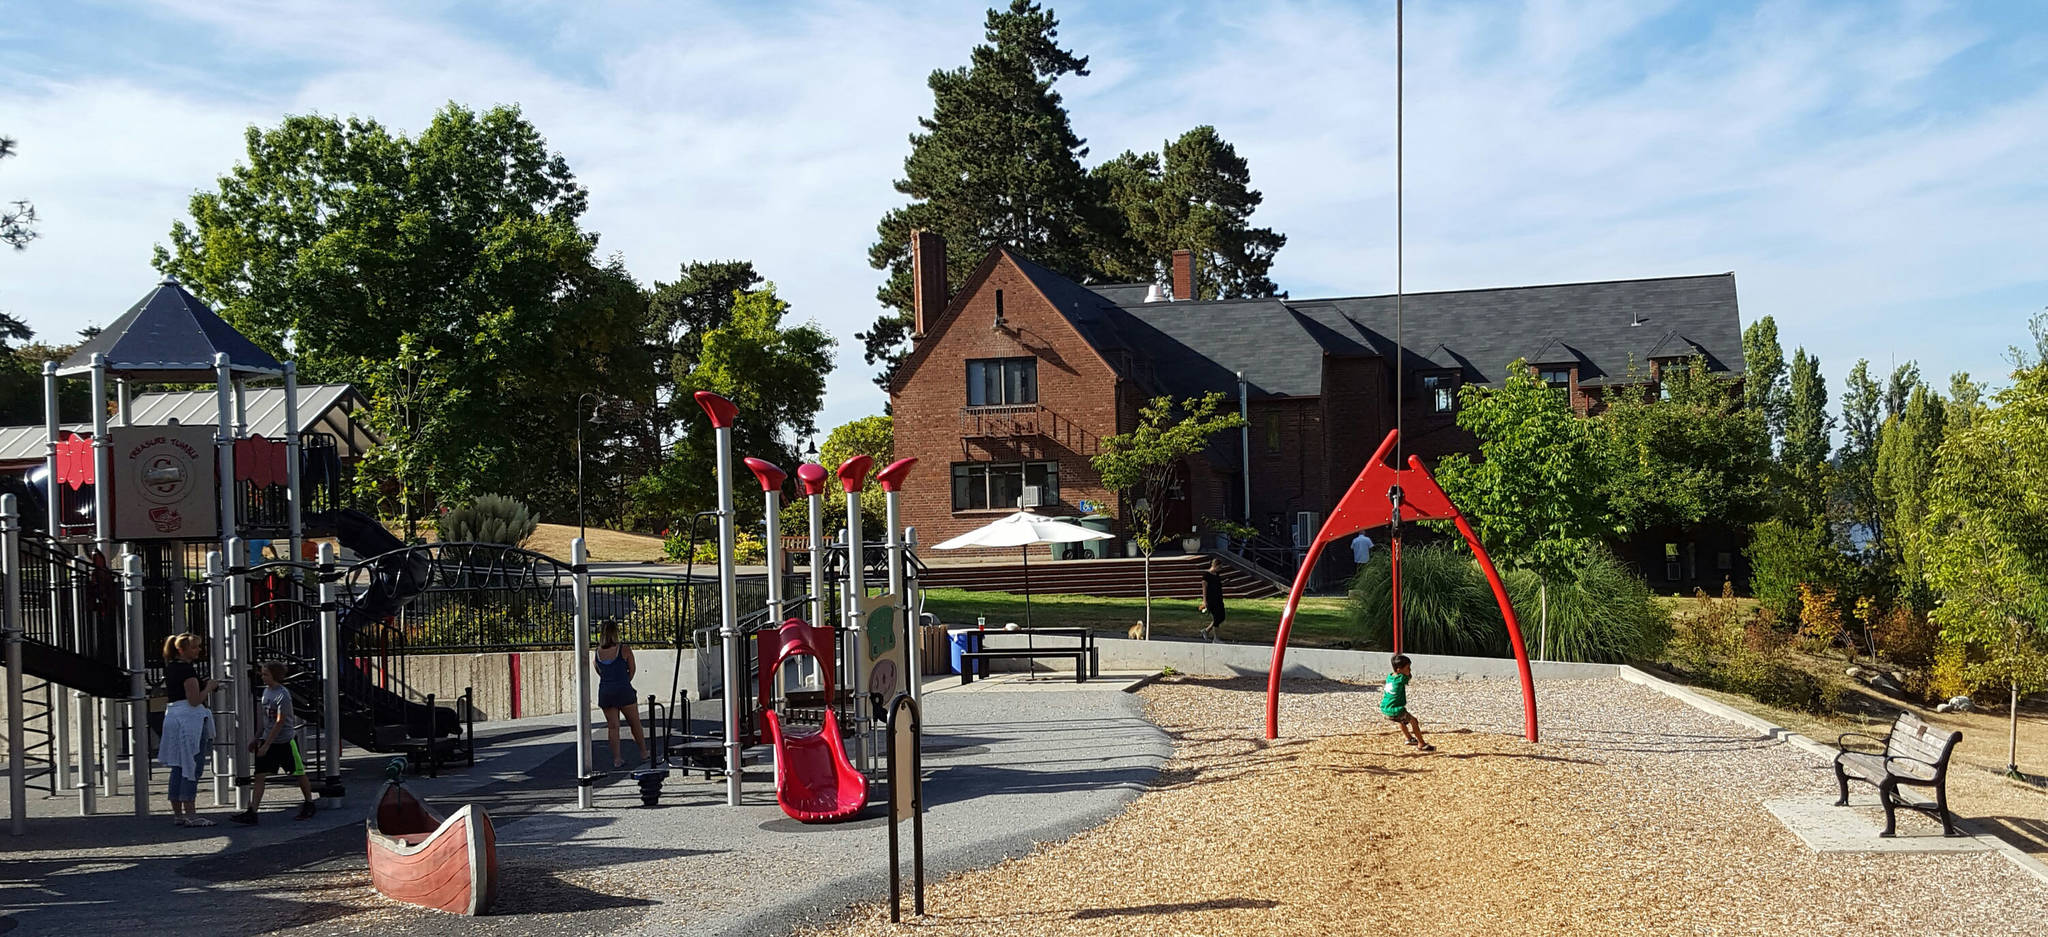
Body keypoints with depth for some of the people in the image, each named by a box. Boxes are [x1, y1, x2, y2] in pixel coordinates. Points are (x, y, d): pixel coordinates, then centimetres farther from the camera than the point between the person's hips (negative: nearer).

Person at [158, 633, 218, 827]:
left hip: (172, 715, 9)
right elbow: (195, 700, -18)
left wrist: (203, 685, 18)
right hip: (190, 717, -9)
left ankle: (177, 813, 15)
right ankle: (190, 814, -8)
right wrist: (209, 687, -3)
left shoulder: (170, 667, 15)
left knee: (178, 767, 11)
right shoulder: (187, 669, -13)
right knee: (192, 766, -7)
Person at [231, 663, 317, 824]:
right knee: (259, 776, -3)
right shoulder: (266, 691, 7)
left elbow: (280, 722, -19)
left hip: (285, 741, -7)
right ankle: (251, 813, -7)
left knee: (299, 773, 7)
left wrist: (266, 744, -19)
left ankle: (309, 804, 24)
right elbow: (264, 718, 16)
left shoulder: (283, 695, -18)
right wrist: (257, 738, 15)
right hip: (268, 739, 7)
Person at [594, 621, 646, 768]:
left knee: (612, 726, 7)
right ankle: (644, 753, 21)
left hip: (605, 691, 3)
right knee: (635, 723, 11)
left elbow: (599, 672, 12)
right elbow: (633, 670, 2)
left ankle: (616, 759, 6)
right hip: (623, 690, -3)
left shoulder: (597, 652, 4)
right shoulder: (624, 649, -7)